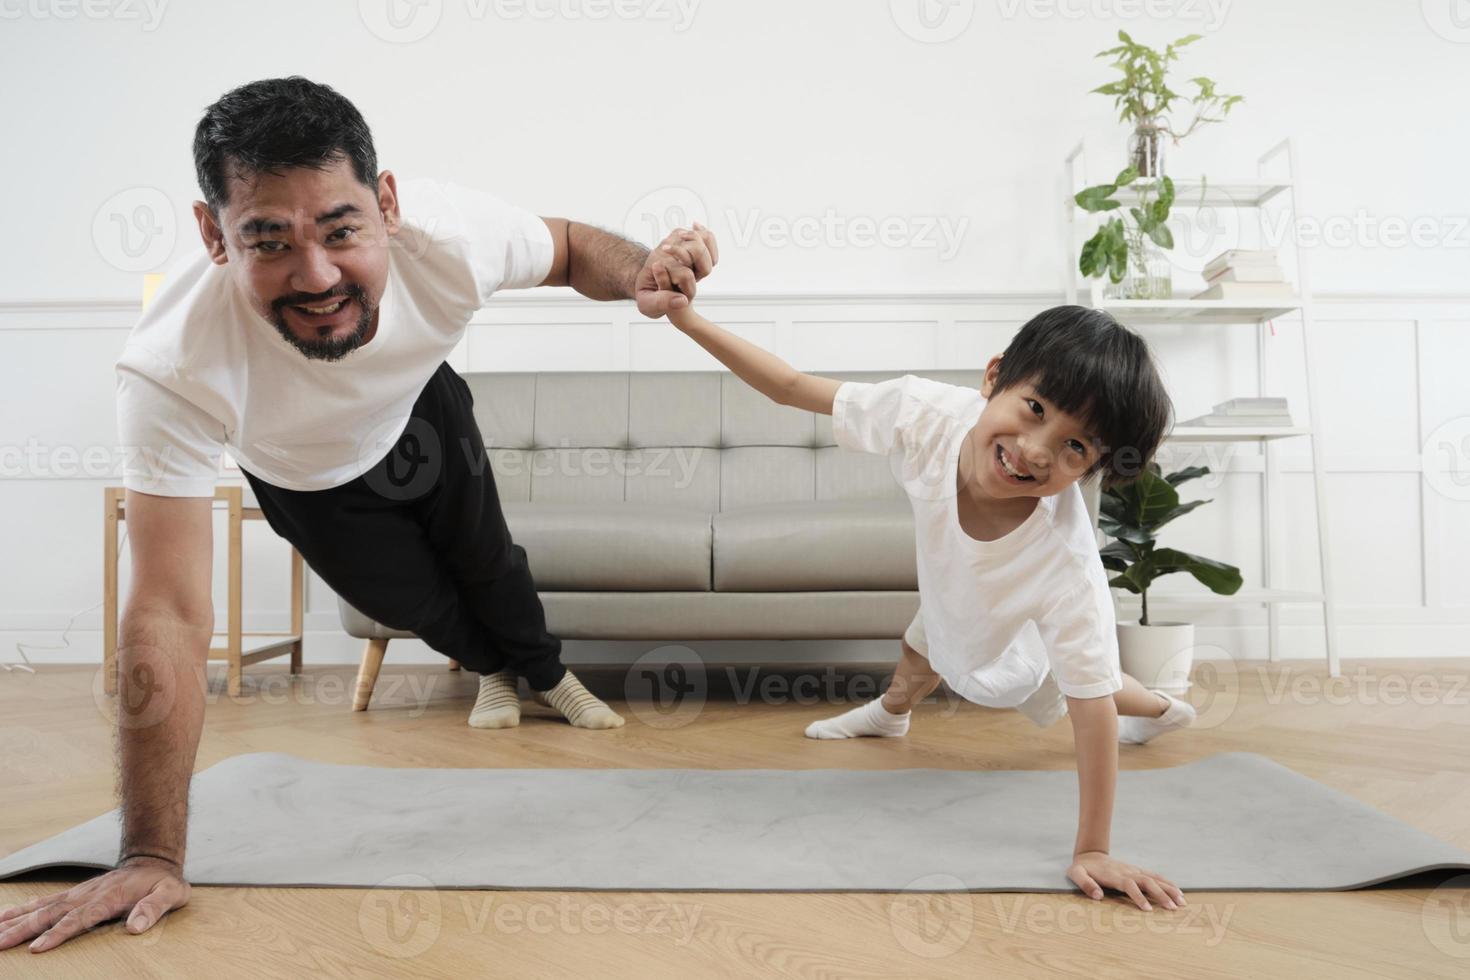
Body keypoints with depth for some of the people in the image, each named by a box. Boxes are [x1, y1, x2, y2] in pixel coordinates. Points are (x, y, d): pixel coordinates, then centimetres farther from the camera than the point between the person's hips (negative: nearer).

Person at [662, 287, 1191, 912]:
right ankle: (890, 711, 70)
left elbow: (1091, 703, -37)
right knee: (922, 652, 33)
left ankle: (1159, 708, 62)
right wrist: (688, 318, -35)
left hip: (1026, 636, -3)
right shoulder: (927, 414, -41)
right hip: (954, 595, 3)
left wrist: (1092, 851, -32)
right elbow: (794, 388, -29)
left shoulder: (1067, 564, -47)